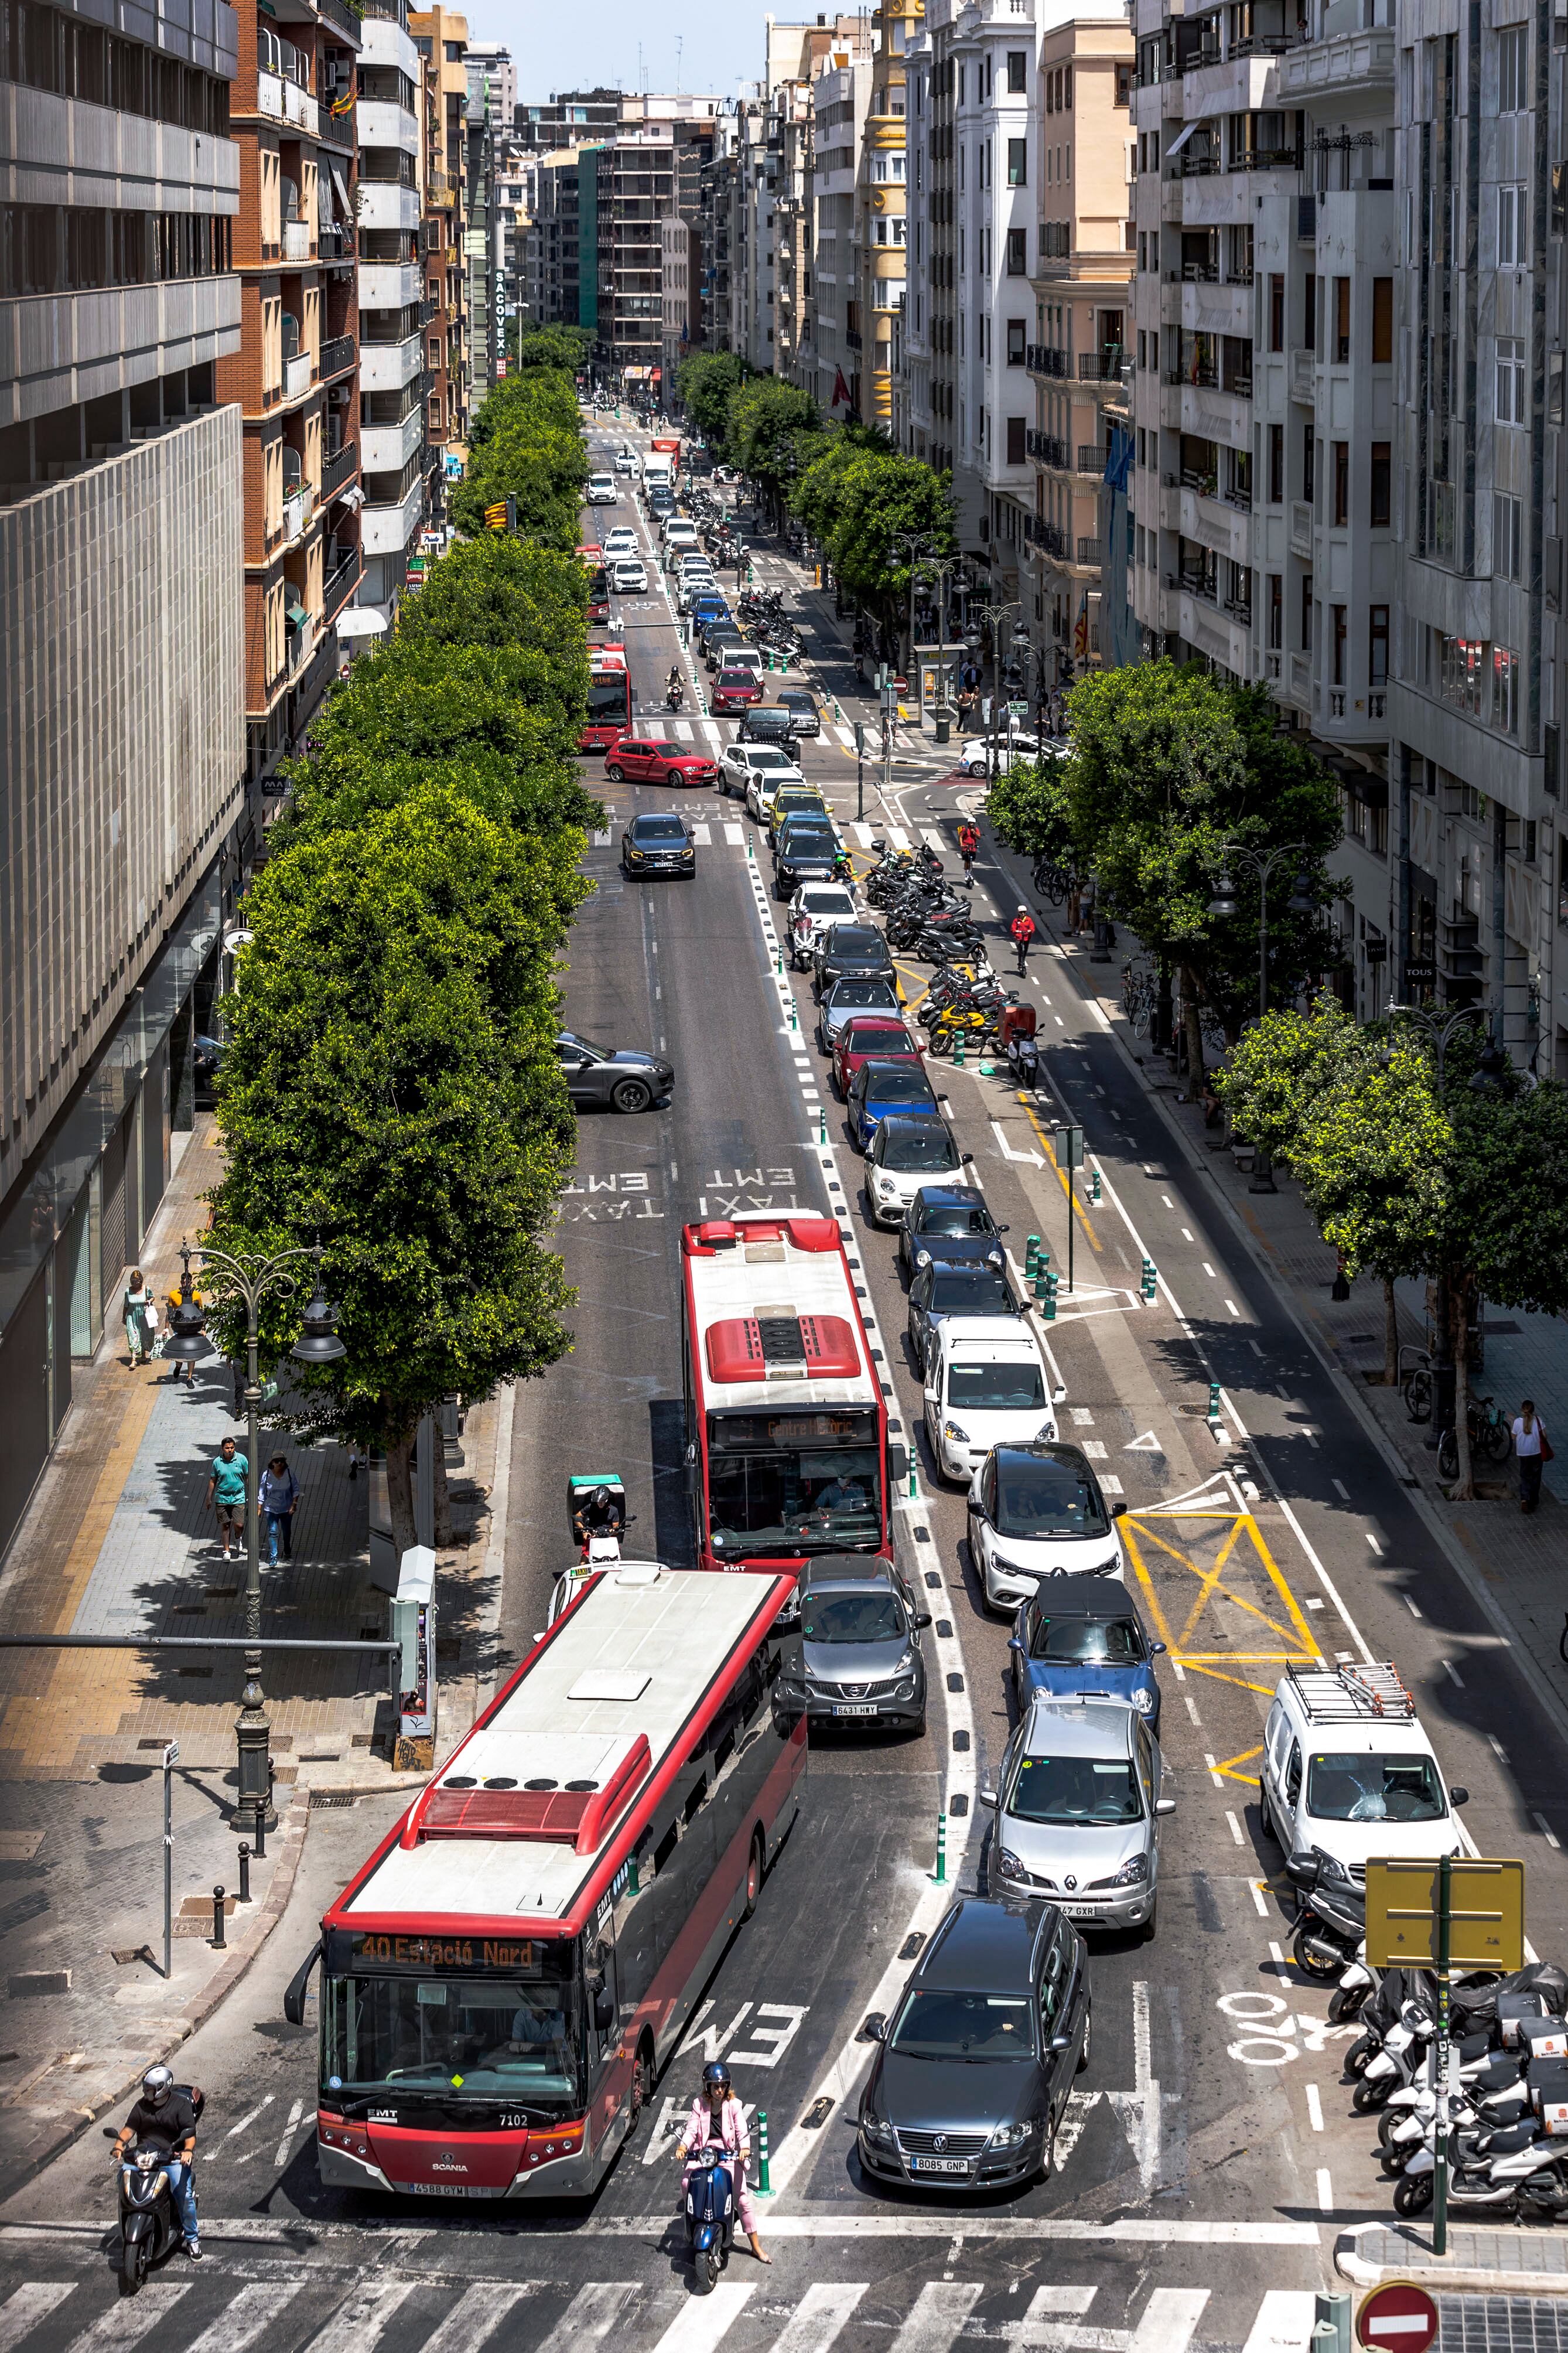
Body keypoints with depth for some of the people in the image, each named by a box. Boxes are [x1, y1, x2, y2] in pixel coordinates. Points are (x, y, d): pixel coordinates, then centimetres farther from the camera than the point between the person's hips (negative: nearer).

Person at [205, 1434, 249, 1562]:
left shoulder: (241, 1459, -5)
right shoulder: (217, 1462, -3)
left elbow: (248, 1477, 4)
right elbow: (213, 1481, 7)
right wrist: (209, 1499, 8)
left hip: (238, 1498, -1)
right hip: (222, 1498, 1)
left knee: (239, 1525, -8)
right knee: (225, 1525, 4)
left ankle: (238, 1537, 27)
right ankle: (226, 1550, 15)